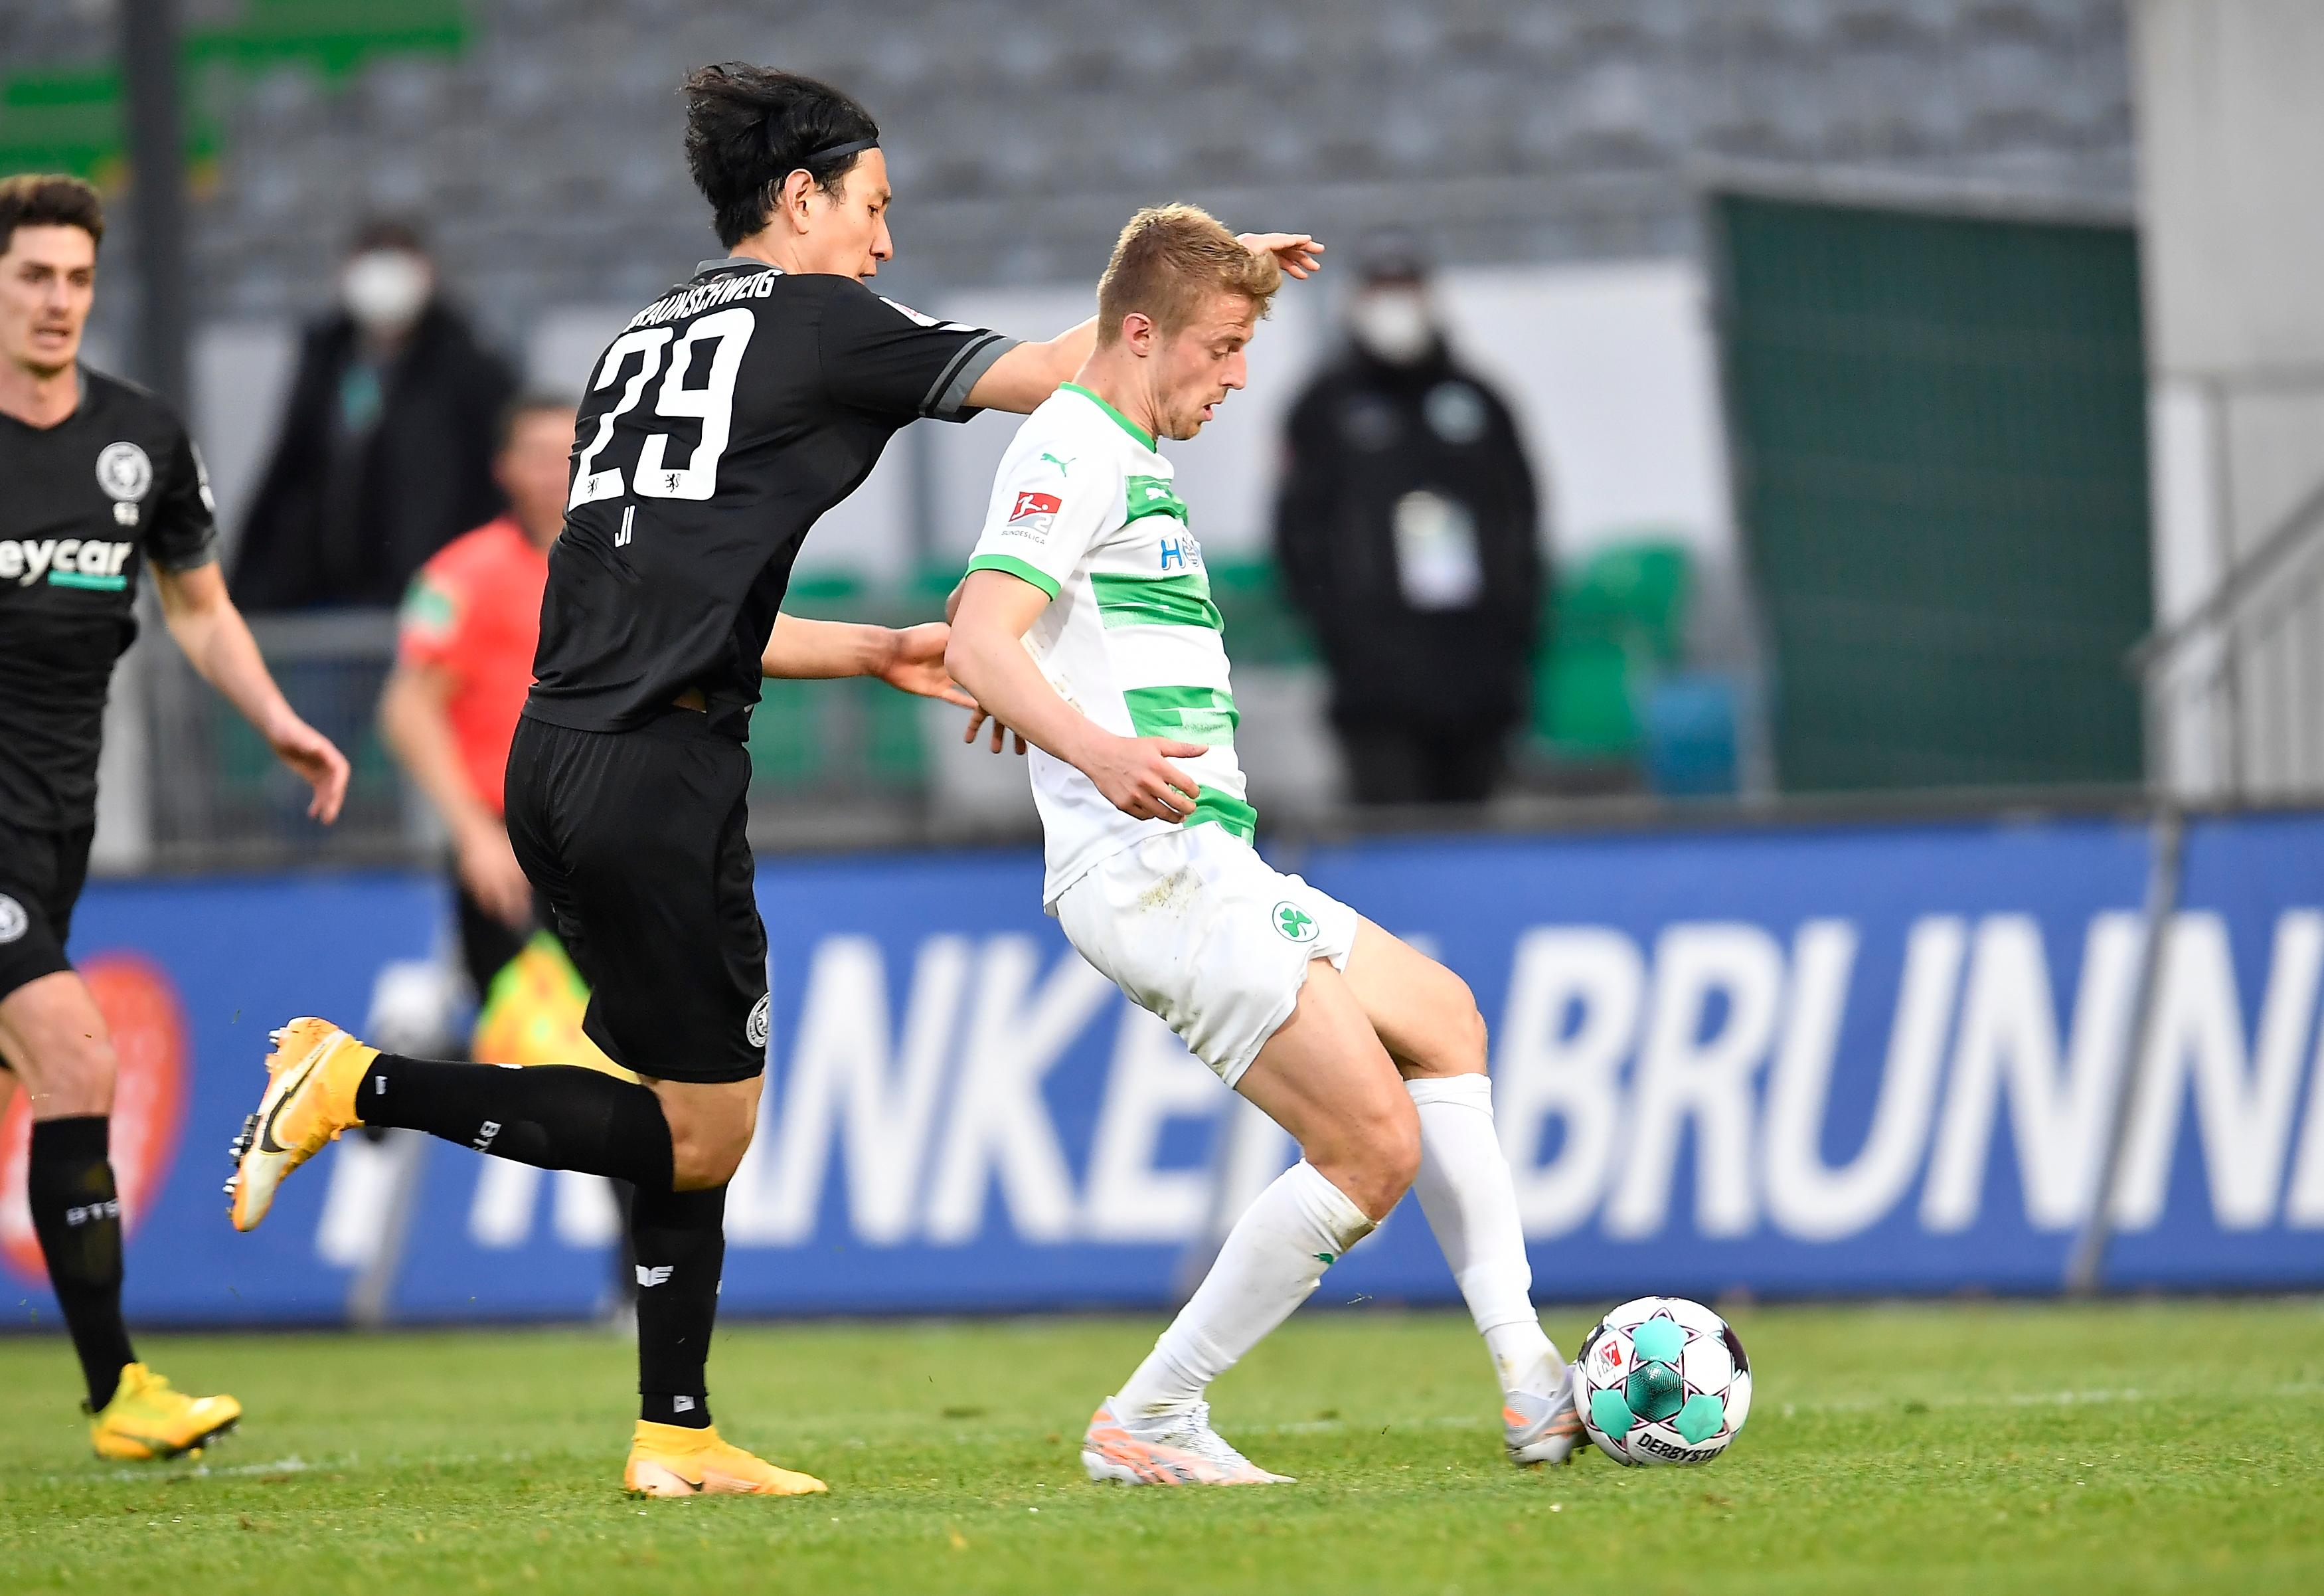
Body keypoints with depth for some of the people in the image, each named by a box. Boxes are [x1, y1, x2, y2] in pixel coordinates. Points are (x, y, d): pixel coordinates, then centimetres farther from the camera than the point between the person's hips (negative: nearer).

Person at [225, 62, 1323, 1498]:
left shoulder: (646, 341, 20)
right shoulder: (816, 323, -2)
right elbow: (1053, 374, 2)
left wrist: (882, 651, 27)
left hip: (563, 756, 9)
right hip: (660, 774, -9)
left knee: (698, 1119, 15)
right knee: (701, 1135, -1)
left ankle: (676, 1435, 16)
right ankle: (364, 1086, -7)